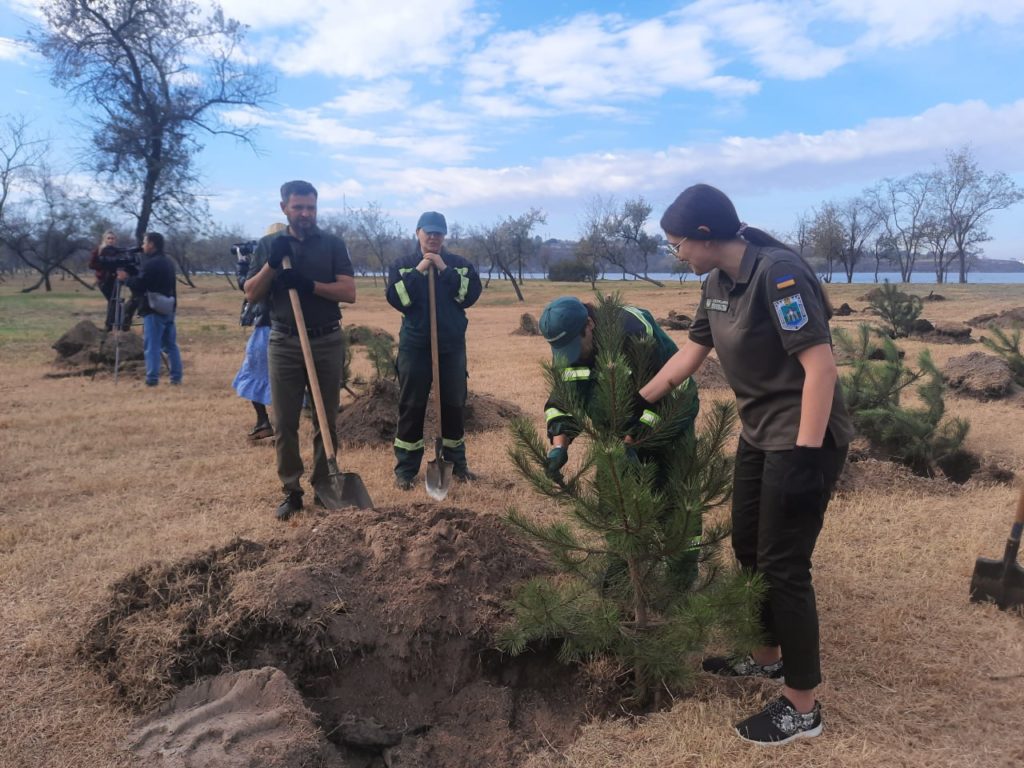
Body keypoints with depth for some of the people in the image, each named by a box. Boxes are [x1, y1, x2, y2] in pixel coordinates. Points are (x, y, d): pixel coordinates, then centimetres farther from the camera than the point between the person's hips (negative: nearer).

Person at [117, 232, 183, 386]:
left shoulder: (150, 264, -14)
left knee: (151, 345, -4)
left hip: (153, 310, -8)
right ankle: (176, 376, 11)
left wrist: (126, 278, 3)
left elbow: (139, 286, -14)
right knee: (170, 345, 11)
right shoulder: (169, 262, 14)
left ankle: (152, 378, -4)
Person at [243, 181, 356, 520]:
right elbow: (251, 295, 2)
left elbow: (349, 292, -7)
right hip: (284, 343, 1)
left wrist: (308, 284, -19)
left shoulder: (333, 243, 2)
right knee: (284, 422, 3)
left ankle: (324, 486, 18)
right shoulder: (269, 244, 6)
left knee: (326, 420, 6)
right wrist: (272, 263, -13)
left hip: (327, 342, -1)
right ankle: (291, 491, 13)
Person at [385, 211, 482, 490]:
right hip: (415, 347, -1)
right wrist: (418, 272, -15)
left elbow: (471, 295, -9)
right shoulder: (403, 265, 5)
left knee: (454, 406, 8)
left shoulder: (460, 264, 6)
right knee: (411, 407, 1)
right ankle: (405, 469, 9)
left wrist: (445, 270, -13)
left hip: (452, 347, 1)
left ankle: (456, 463, 22)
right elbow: (395, 298, -10)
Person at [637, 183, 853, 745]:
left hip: (804, 439, -9)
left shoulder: (778, 273, -22)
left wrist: (805, 455, -27)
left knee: (783, 565, -2)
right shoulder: (717, 284, 5)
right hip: (759, 435, 9)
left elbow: (820, 362, -26)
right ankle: (767, 656, 40)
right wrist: (637, 403, 18)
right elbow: (692, 351, 16)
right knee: (748, 549, 18)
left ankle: (801, 708, 14)